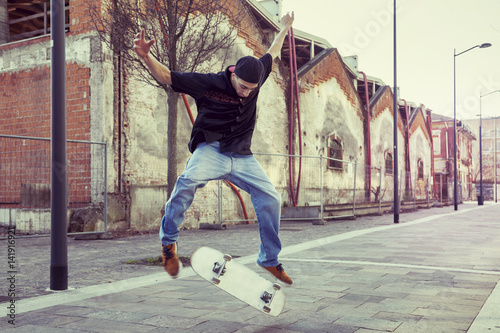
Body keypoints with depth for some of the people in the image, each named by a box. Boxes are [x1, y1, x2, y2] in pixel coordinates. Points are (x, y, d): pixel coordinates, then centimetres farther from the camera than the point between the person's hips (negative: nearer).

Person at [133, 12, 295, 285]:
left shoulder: (256, 77, 4)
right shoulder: (209, 83, -10)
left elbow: (271, 55, 24)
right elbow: (166, 77, -9)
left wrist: (284, 29, 37)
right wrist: (145, 56, -26)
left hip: (242, 157, 5)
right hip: (211, 150, -5)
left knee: (271, 199, -4)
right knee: (190, 180, -36)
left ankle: (269, 259, 15)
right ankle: (168, 240, -16)